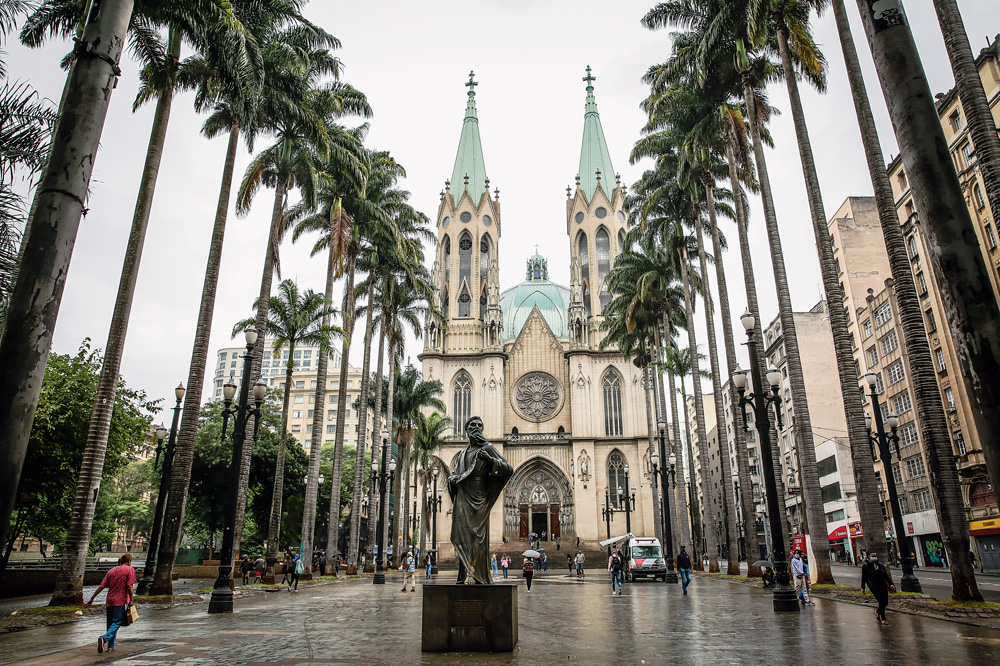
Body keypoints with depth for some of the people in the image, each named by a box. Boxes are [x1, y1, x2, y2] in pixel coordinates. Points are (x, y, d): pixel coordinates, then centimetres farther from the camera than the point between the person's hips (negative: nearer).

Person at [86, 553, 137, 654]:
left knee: (111, 623, 13)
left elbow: (101, 586, 10)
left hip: (109, 600, 6)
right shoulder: (130, 570, -2)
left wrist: (92, 598, 16)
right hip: (121, 601, -6)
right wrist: (131, 600, -7)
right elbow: (129, 586, -12)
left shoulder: (111, 571, 14)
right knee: (116, 623, -4)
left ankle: (110, 646, 14)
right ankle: (104, 638, -26)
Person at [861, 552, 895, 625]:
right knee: (881, 602, -11)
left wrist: (890, 584, 6)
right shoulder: (866, 566, 1)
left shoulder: (880, 565, 14)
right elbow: (863, 577, 3)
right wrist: (862, 588, 3)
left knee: (885, 602, 4)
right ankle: (883, 619, 3)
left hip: (883, 585, 5)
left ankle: (877, 611, 34)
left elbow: (886, 575, 17)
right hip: (873, 585, -5)